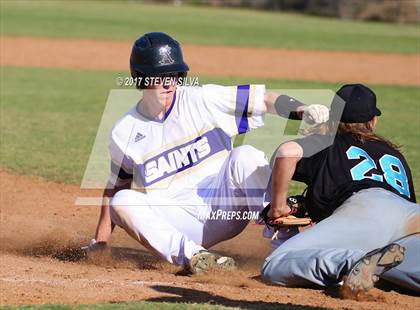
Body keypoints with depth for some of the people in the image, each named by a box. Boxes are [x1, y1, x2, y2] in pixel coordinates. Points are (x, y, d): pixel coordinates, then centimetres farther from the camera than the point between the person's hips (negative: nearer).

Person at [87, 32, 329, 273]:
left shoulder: (203, 100, -3)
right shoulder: (125, 133, 2)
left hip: (225, 205, -1)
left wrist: (302, 111, -27)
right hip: (178, 222, 1)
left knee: (246, 156, -26)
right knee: (121, 201, -24)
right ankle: (190, 254, -41)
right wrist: (100, 242, 14)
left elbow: (266, 99, -9)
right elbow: (115, 186, 14)